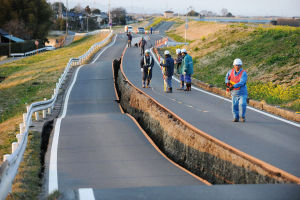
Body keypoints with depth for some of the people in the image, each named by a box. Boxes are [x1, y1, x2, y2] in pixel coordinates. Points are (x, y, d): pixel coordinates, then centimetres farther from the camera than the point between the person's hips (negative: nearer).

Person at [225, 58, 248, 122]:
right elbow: (227, 76, 25)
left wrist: (233, 86, -33)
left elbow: (242, 83, -25)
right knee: (235, 105, 1)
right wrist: (227, 82, 6)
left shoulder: (243, 73, -13)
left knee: (242, 104, -17)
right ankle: (236, 117, 16)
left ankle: (243, 116, 3)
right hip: (234, 93, 4)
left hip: (242, 92, -4)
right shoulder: (231, 71, 3)